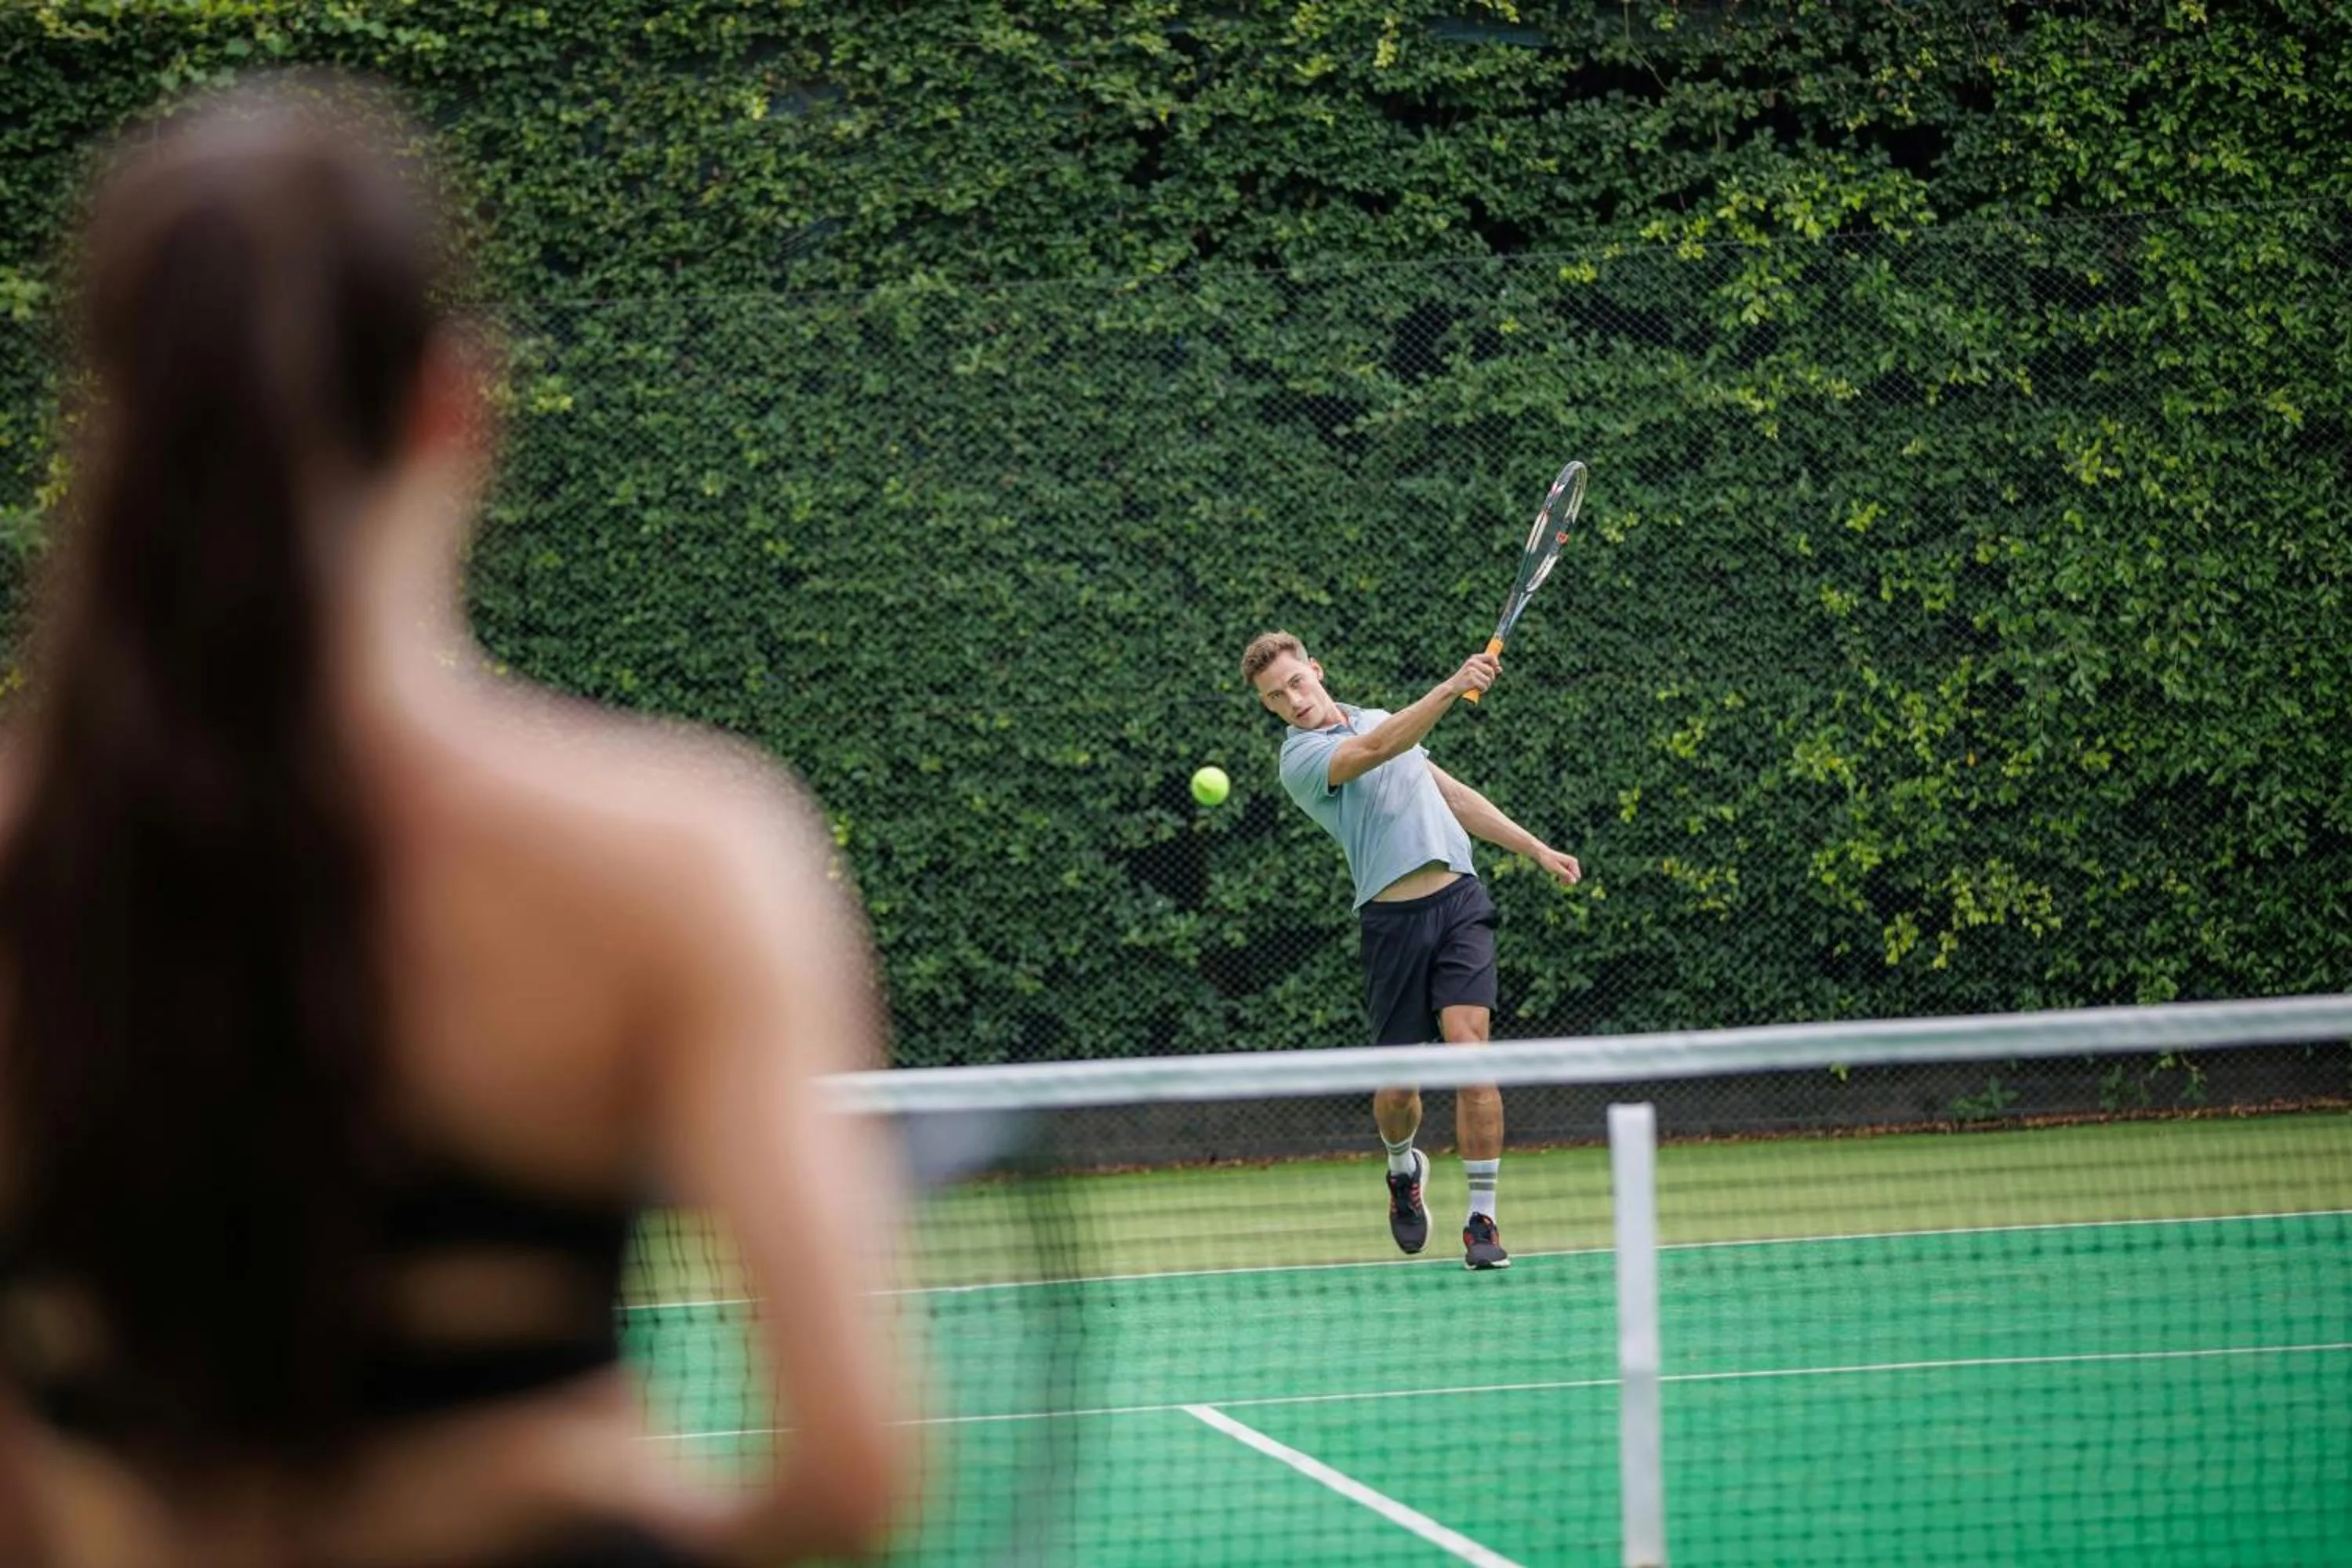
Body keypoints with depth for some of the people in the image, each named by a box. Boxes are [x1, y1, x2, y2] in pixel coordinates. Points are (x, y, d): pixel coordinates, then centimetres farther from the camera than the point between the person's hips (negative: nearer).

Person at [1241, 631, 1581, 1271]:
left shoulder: (1378, 717, 17)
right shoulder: (1301, 758, -6)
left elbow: (1453, 795, 26)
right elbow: (1378, 749, -25)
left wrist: (1535, 848, 24)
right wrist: (1451, 688, -36)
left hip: (1459, 900, 3)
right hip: (1394, 921, -3)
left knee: (1469, 1047, -14)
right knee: (1398, 1084, 2)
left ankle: (1483, 1219, -10)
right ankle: (1404, 1169, 38)